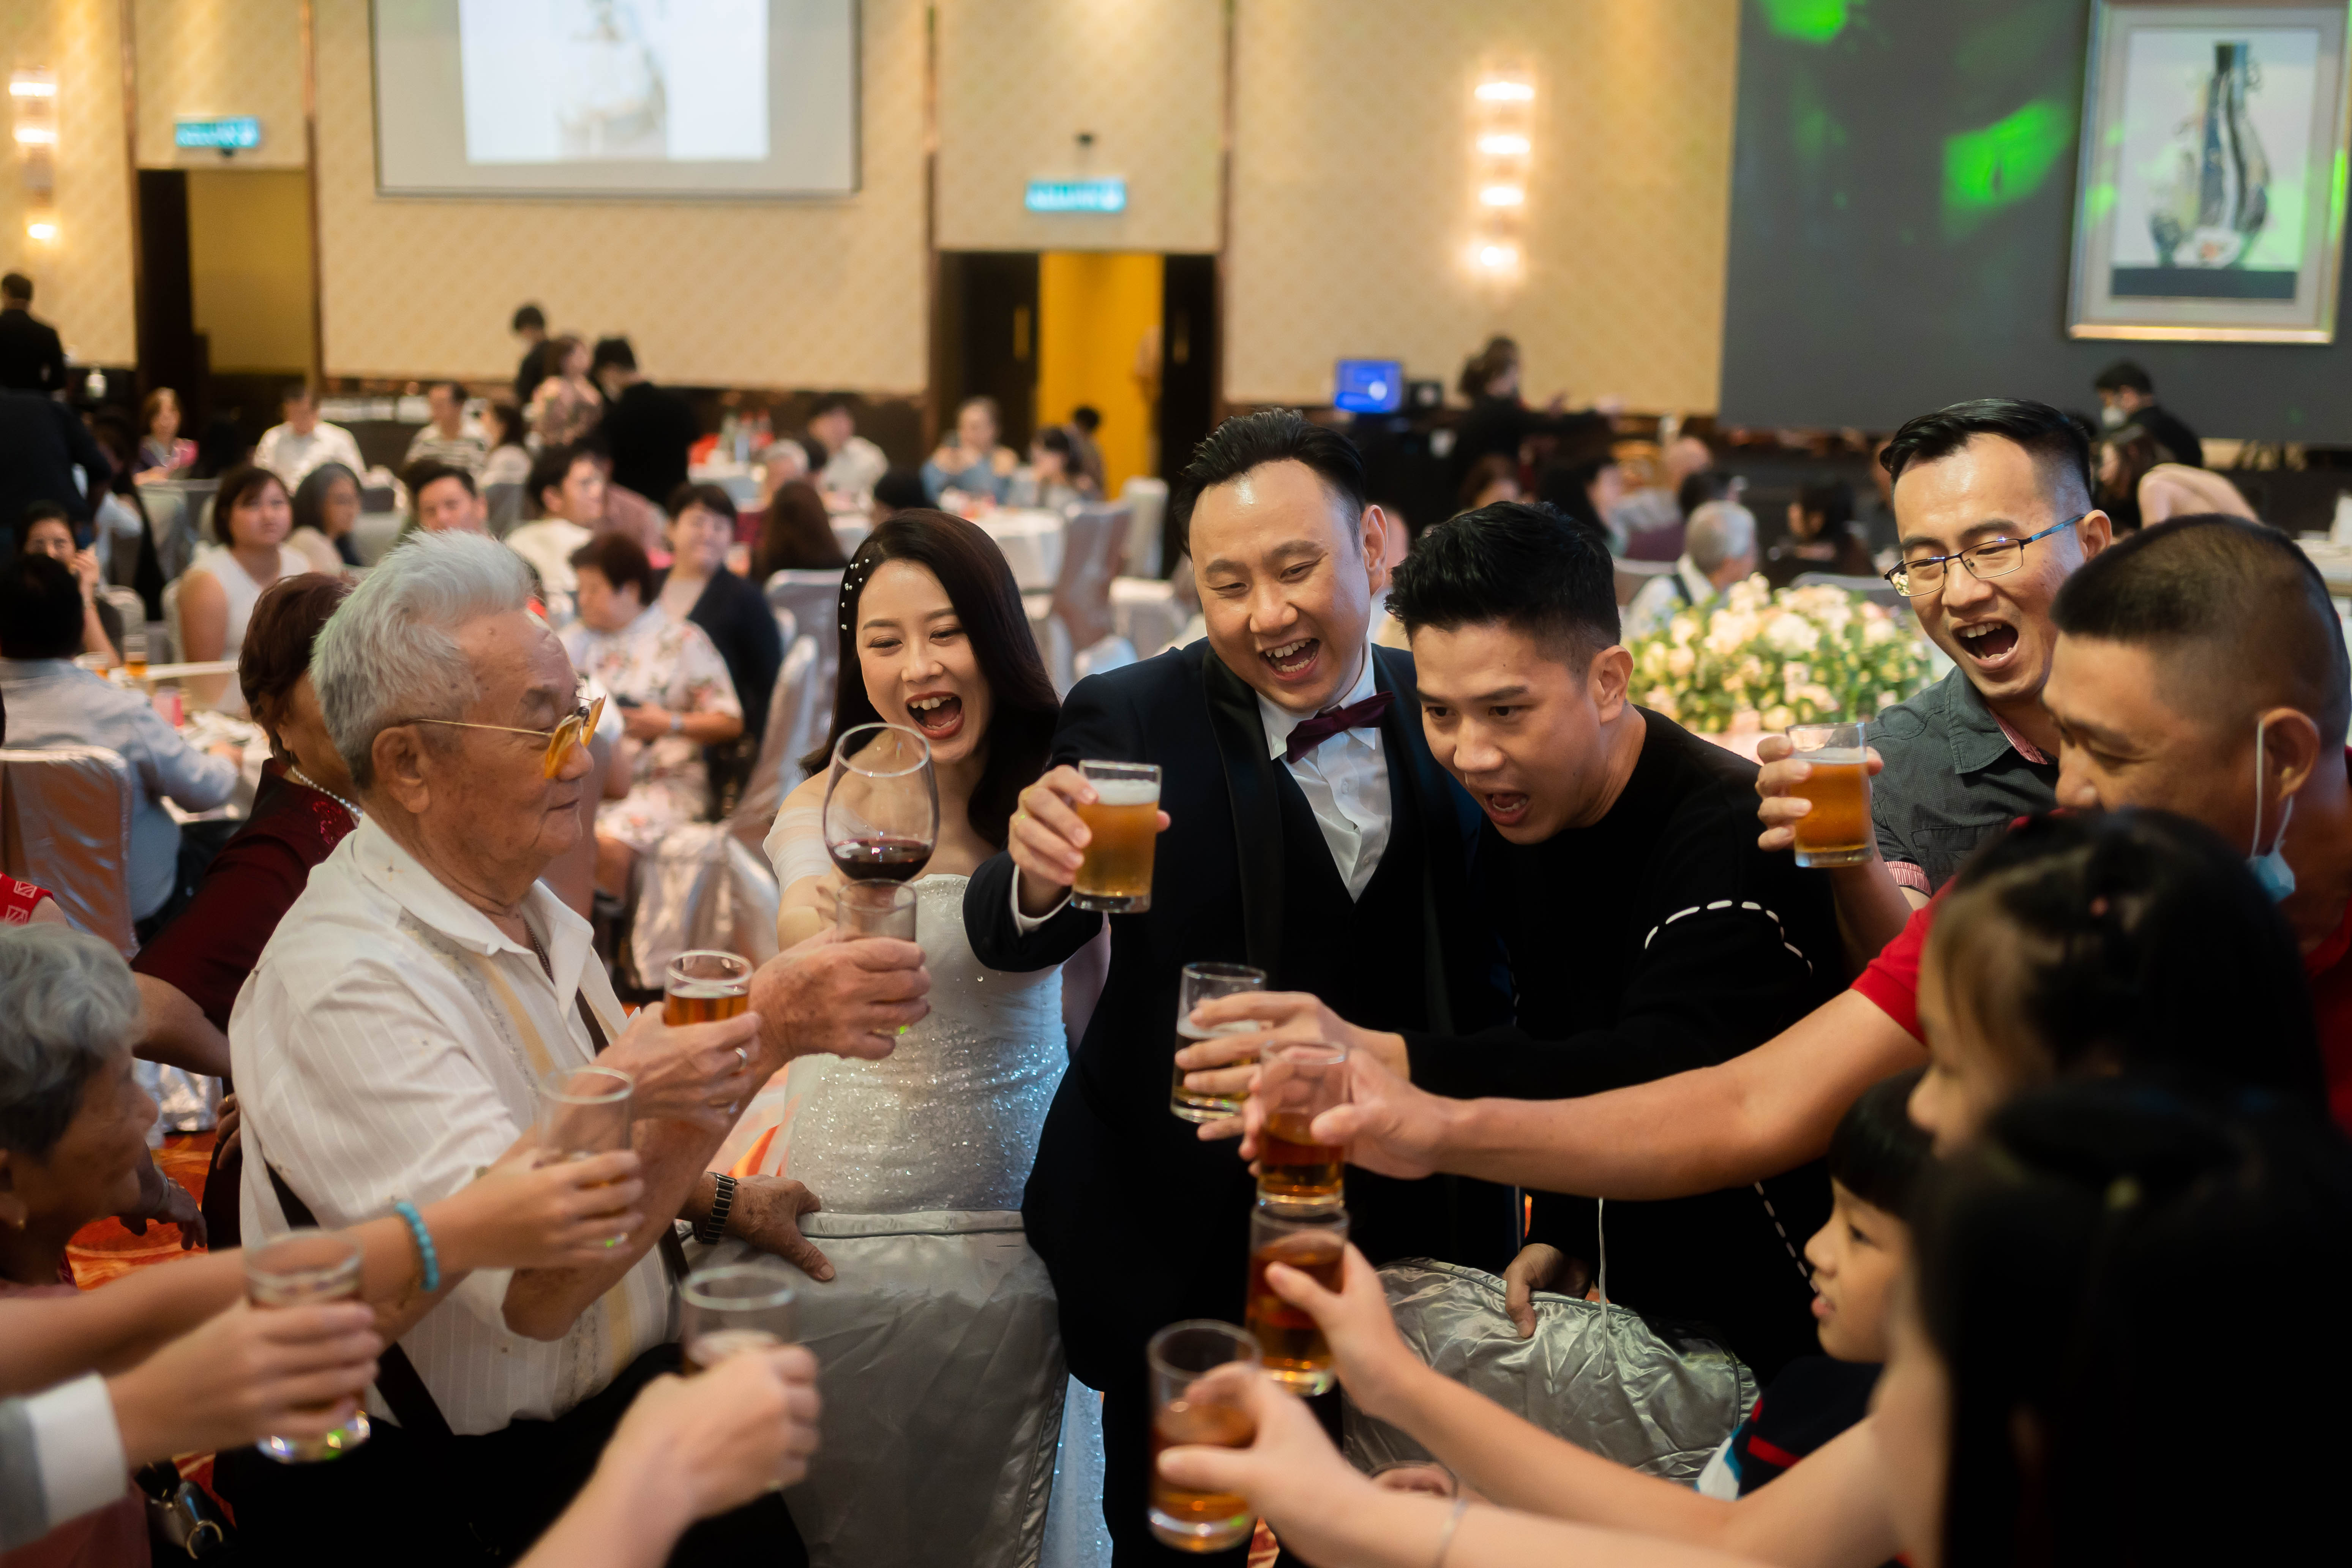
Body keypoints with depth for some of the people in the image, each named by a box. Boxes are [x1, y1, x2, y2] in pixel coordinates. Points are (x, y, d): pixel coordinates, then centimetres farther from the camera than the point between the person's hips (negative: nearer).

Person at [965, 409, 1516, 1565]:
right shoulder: (1128, 722, -12)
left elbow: (1483, 966, 7)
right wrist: (1036, 881, -45)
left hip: (1407, 1223, 3)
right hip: (1180, 1243, -2)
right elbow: (1009, 944, -22)